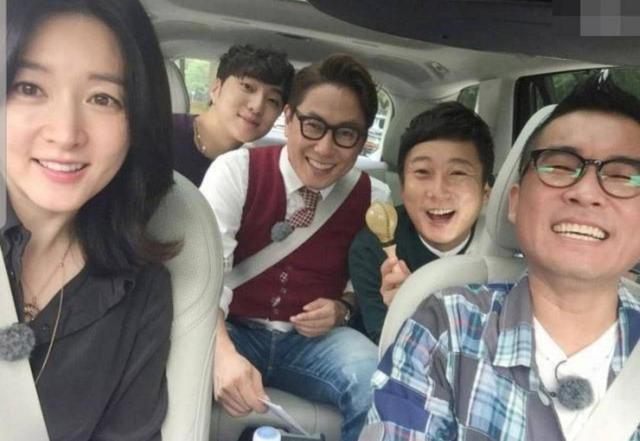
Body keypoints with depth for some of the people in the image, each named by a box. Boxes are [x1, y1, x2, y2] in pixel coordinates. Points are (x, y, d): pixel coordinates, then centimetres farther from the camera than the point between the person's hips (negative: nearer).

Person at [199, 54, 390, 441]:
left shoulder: (375, 198, -3)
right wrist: (224, 353, -37)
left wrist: (341, 308, -15)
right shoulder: (236, 170, -11)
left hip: (315, 341, 2)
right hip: (236, 331, -1)